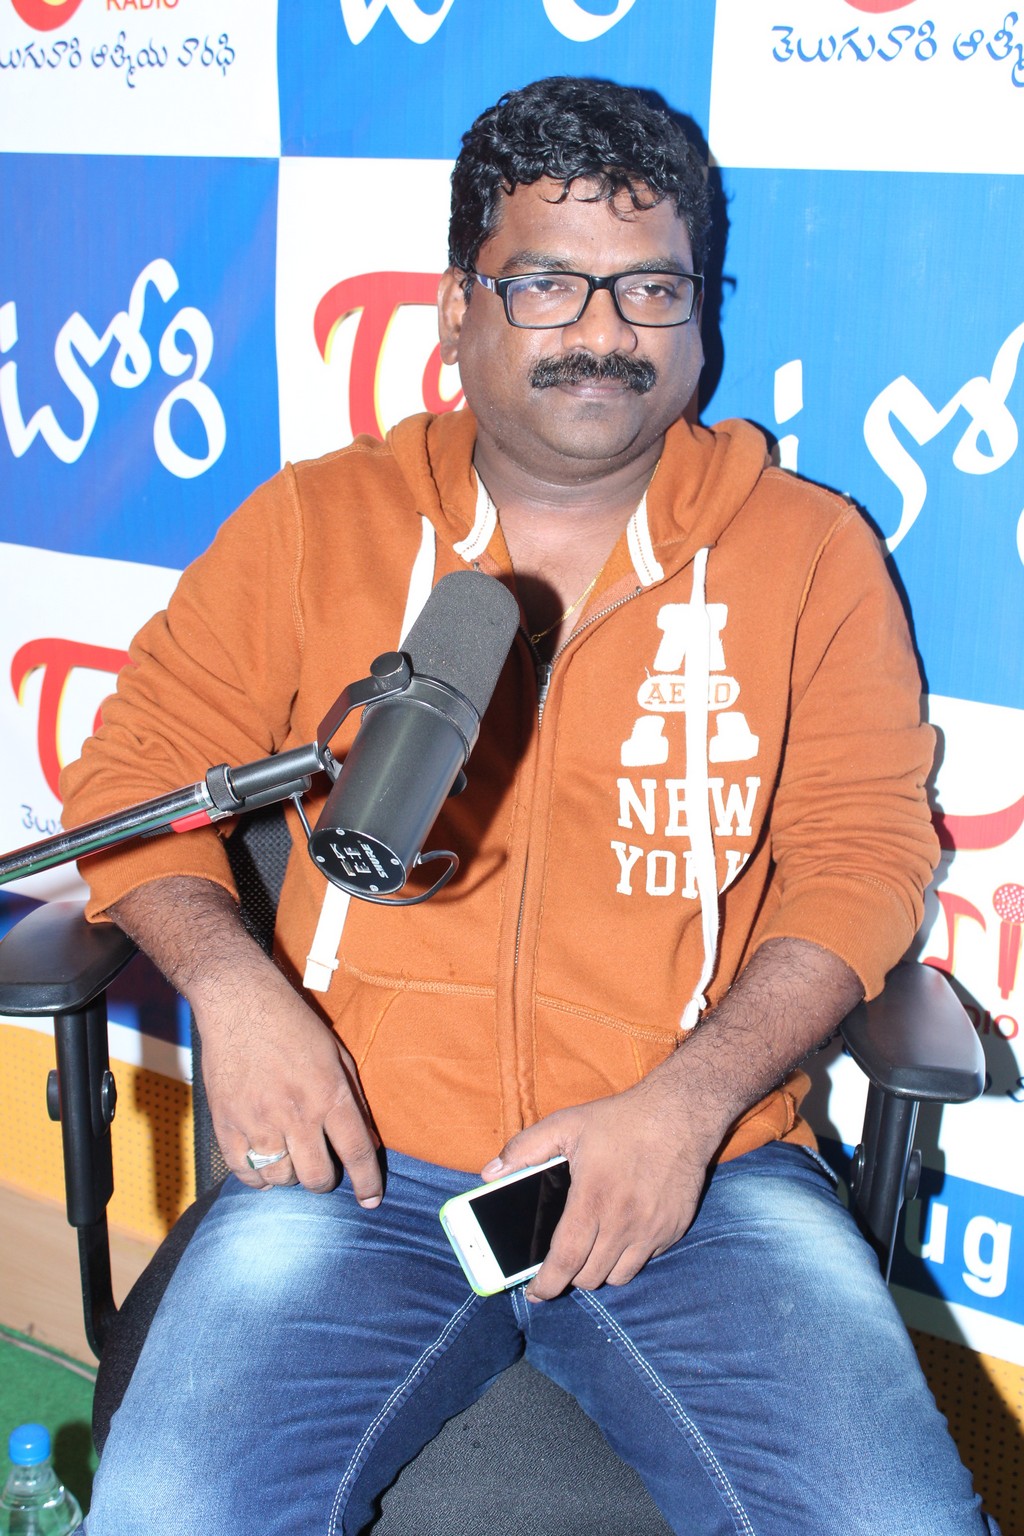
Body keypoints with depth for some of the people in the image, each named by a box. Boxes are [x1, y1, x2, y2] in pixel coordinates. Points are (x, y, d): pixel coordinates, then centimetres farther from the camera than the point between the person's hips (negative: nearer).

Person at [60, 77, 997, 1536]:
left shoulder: (810, 552, 9)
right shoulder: (312, 524, 11)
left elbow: (864, 850, 5)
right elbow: (139, 769, 13)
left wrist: (690, 1100, -10)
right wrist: (230, 982, -7)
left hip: (708, 1173, 1)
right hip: (364, 1158, 1)